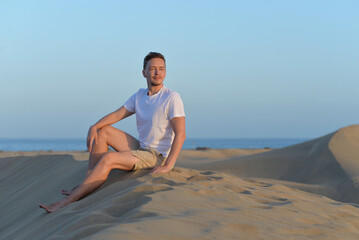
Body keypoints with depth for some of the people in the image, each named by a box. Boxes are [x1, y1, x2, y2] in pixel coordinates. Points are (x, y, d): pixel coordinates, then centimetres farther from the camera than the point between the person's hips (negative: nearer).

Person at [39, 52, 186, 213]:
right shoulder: (139, 96, 10)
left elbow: (181, 134, -21)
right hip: (140, 148, 8)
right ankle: (86, 185, -4)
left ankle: (68, 201, -26)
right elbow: (117, 115, 10)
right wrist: (94, 127, -10)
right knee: (103, 132, 3)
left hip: (157, 156, -8)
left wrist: (167, 166, -29)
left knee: (108, 159, -24)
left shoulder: (172, 98, -14)